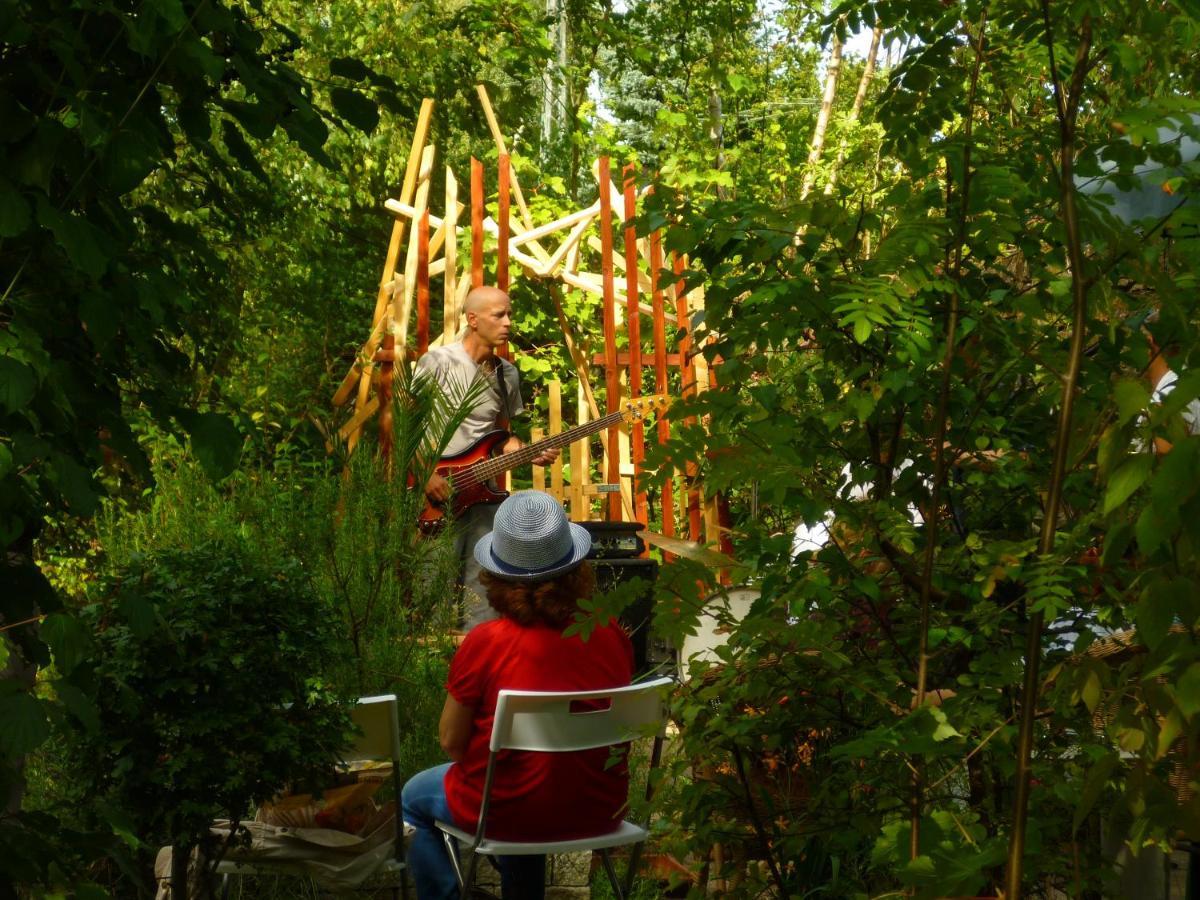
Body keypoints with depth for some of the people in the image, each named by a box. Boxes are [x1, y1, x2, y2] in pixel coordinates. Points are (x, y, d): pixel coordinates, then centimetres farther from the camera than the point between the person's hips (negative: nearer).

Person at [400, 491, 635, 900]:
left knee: (414, 797, 27)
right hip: (599, 810, 4)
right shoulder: (612, 635, -10)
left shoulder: (485, 644, -22)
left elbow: (451, 741, -12)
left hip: (508, 813, -4)